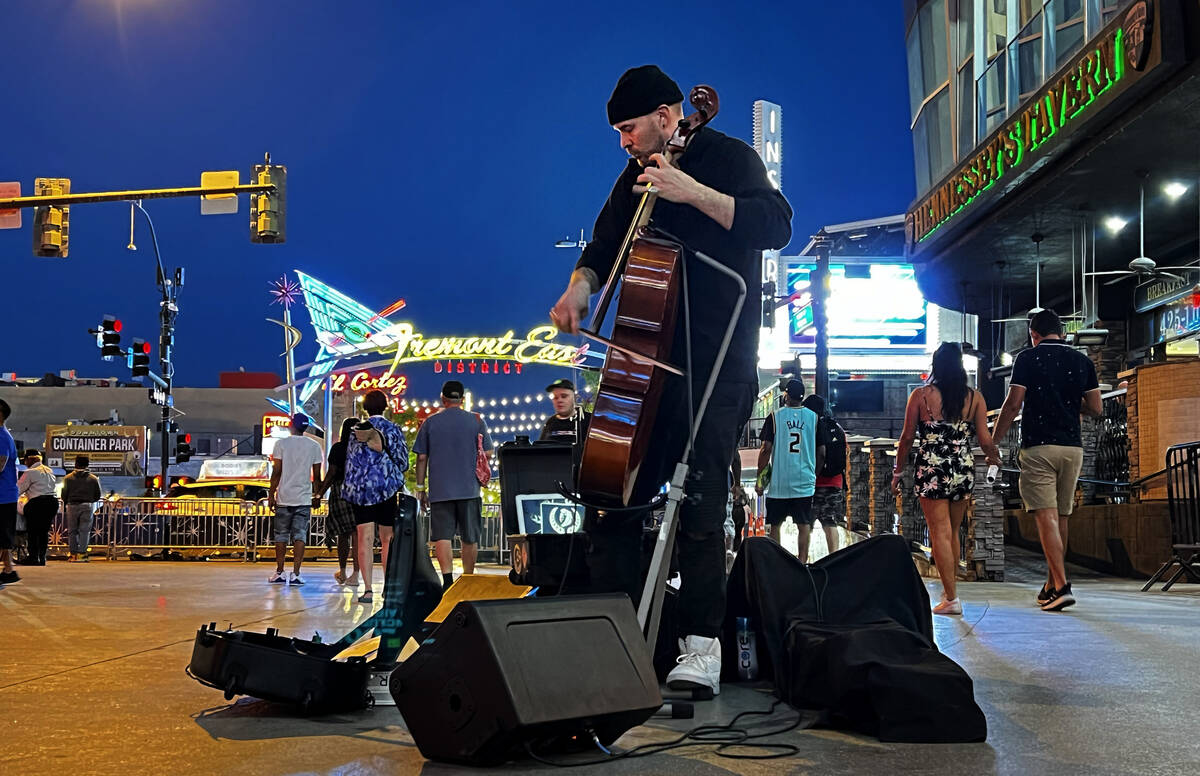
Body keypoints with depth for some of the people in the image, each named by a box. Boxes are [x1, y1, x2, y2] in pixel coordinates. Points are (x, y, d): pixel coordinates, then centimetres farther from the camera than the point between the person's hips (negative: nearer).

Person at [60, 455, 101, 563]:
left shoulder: (68, 478, 0)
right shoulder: (93, 479, 2)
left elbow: (64, 494, 0)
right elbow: (98, 495, 5)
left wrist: (66, 503, 19)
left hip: (72, 505, 0)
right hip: (87, 506, 0)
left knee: (72, 531, 8)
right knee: (84, 530, 2)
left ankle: (73, 554, 7)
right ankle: (81, 554, -3)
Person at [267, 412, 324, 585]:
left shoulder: (281, 443, -2)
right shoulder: (314, 446, 3)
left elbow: (276, 472, -4)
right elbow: (317, 475, 4)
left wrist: (271, 493, 3)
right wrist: (317, 495, 15)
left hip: (284, 498, -1)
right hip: (304, 498, 1)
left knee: (281, 536, 9)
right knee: (300, 536, 0)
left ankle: (279, 573, 14)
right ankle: (295, 574, -5)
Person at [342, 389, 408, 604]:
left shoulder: (357, 430, 2)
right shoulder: (394, 430, 0)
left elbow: (350, 461, 5)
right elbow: (403, 462, 2)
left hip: (361, 488, 0)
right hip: (388, 487, 0)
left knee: (365, 539, -3)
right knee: (387, 539, 9)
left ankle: (368, 589, -11)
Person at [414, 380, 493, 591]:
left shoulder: (430, 422, 4)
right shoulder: (476, 421, 4)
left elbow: (421, 458, 3)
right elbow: (488, 453, 3)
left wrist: (421, 488, 9)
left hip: (439, 490, 0)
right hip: (469, 489, 1)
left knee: (442, 536, -2)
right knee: (470, 537, 9)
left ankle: (447, 579, -17)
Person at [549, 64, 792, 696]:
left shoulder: (729, 158, -1)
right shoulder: (635, 178, 19)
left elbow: (775, 225, -16)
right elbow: (605, 246, 26)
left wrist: (692, 192, -23)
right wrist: (582, 282, 3)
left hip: (714, 365, -7)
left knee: (697, 502, -12)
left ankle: (701, 648, -6)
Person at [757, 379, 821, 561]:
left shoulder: (775, 417, -3)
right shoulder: (814, 417, 3)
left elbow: (766, 449, -6)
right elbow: (821, 453, 3)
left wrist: (760, 476, 2)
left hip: (779, 482, -1)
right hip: (805, 482, 1)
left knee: (775, 525, 8)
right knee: (804, 525, 6)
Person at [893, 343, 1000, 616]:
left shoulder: (920, 395, -3)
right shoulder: (974, 397, 2)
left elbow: (907, 437, -1)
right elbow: (985, 440, 0)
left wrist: (898, 472, 8)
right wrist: (994, 457, 19)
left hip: (931, 471, -3)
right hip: (963, 471, 3)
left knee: (940, 533, 0)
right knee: (953, 532, 17)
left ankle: (951, 598, -2)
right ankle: (950, 588, 25)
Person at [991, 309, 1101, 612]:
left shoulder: (1028, 358, -3)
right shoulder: (1082, 361, 9)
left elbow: (1013, 404, -9)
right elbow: (1096, 409, 7)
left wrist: (994, 442, 0)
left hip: (1038, 447, -4)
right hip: (1072, 447, 5)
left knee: (1046, 517, -9)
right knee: (1061, 518, 13)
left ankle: (1062, 586, -20)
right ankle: (1051, 585, 22)